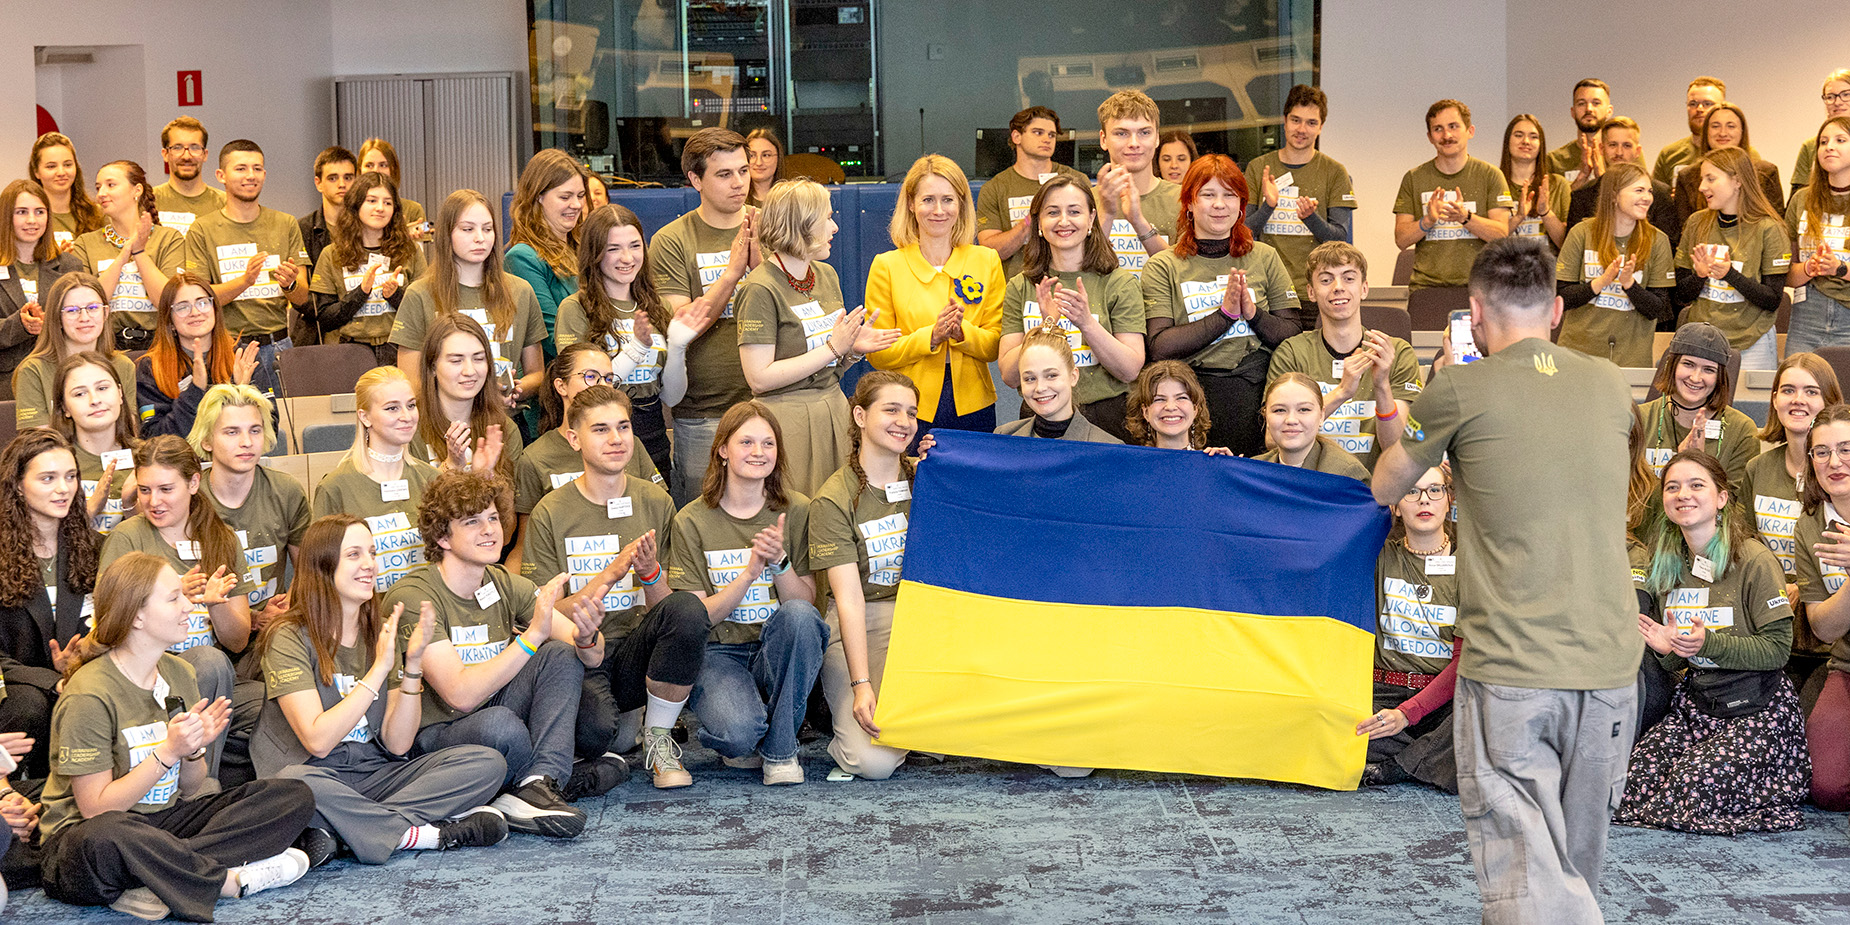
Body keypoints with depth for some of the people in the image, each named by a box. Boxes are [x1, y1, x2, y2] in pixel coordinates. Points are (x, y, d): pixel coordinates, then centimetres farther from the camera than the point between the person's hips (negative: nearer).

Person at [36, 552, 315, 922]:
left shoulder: (178, 674, 6)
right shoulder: (89, 696, -16)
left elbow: (189, 788, 11)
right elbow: (96, 809, -18)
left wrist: (195, 748, -11)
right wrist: (168, 752, -24)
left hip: (164, 822, 8)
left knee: (295, 796, -8)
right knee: (105, 838, -45)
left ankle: (159, 884, -24)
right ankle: (231, 879, -22)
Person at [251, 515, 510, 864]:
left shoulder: (382, 634, 9)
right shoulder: (289, 639, -8)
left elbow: (398, 744, 0)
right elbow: (318, 741, -20)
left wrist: (413, 663, -12)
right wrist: (379, 669, -20)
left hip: (375, 776, 6)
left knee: (486, 762, -13)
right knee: (295, 783, -41)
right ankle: (430, 833, -24)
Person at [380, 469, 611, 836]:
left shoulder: (505, 585, 2)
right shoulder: (412, 598, -17)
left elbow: (592, 657, -6)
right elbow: (461, 695, -28)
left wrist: (586, 637, -30)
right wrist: (532, 635, -33)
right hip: (435, 736, -7)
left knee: (562, 654, -13)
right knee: (500, 724, -37)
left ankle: (536, 786, -26)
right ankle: (550, 776, -5)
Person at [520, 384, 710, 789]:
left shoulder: (655, 502, 6)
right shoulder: (551, 513, -2)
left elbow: (665, 609, 7)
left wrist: (650, 573, -16)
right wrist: (609, 575, -17)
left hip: (636, 655, 3)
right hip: (579, 656, -2)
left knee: (689, 608, -30)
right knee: (592, 731, -36)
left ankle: (658, 738, -8)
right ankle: (629, 721, 6)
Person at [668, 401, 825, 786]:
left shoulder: (796, 511, 2)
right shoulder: (692, 521, -3)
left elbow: (806, 603, -1)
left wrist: (779, 561, -20)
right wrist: (751, 571, -20)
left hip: (779, 652, 2)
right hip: (719, 652, -2)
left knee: (799, 616, -34)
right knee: (737, 732, -34)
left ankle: (779, 749, -16)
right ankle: (746, 742, 7)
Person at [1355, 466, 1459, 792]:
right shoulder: (1380, 556, 7)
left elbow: (1465, 660, -5)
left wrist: (1407, 713, -17)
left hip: (1445, 694, -1)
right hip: (1385, 689, 1)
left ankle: (1396, 766, -21)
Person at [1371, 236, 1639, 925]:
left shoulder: (1459, 391, -4)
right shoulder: (1611, 385, 9)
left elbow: (1384, 489, 11)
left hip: (1508, 670, -5)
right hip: (1609, 665, 5)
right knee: (1578, 865, 18)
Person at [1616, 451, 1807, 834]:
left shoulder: (1754, 561, -11)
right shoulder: (1670, 565, 10)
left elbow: (1777, 649, -12)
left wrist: (1708, 643, -24)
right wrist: (1668, 650, -6)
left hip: (1756, 708, -6)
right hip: (1695, 703, 6)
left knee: (1692, 788, -25)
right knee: (1635, 775, -18)